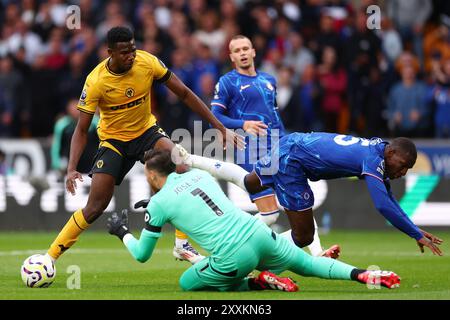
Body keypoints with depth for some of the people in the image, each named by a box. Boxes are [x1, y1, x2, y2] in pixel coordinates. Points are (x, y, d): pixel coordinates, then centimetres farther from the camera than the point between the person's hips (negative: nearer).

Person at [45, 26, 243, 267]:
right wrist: (71, 169, -31)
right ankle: (50, 257, 7)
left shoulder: (147, 62, -18)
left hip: (146, 131, 2)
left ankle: (182, 246, -17)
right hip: (113, 139, -2)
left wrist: (219, 126, -9)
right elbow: (81, 130, -16)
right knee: (95, 207, -10)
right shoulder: (96, 81, -23)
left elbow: (184, 93, -7)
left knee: (182, 168, -27)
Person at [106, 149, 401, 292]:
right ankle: (363, 274, 2)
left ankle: (259, 283, 0)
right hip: (259, 234, 6)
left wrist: (122, 232, 32)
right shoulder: (198, 174, 18)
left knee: (187, 284, 17)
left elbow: (142, 254, 11)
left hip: (232, 257, -6)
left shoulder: (159, 203, 3)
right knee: (307, 263, 25)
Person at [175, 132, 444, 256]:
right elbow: (384, 206, -32)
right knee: (303, 237, -7)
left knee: (247, 183, 34)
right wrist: (418, 236, -27)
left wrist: (416, 230, 7)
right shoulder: (374, 161, -24)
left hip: (290, 144, 10)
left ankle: (189, 161, 42)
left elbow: (388, 199, 10)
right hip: (292, 162, -10)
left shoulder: (379, 151, 2)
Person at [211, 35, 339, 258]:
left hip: (277, 149, 6)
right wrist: (242, 124, -19)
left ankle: (316, 252, -9)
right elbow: (215, 116, -5)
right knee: (269, 214, -12)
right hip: (251, 153, -6)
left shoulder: (268, 80, 20)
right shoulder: (227, 82, 1)